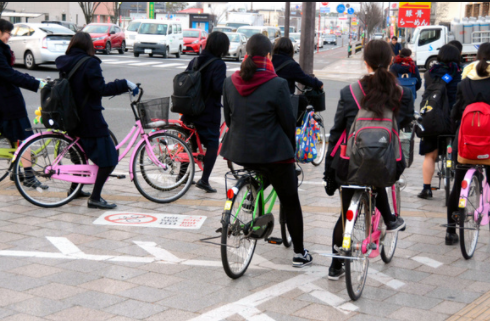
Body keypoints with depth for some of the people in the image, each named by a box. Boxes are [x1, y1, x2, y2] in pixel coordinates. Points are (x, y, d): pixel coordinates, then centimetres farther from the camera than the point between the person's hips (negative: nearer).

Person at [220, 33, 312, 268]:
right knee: (290, 201, 10)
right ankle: (299, 253, 15)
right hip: (272, 152, -4)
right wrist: (291, 148, 10)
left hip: (238, 151, 5)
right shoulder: (277, 85, -15)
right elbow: (288, 121, -7)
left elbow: (228, 118, 9)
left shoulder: (230, 82, -1)